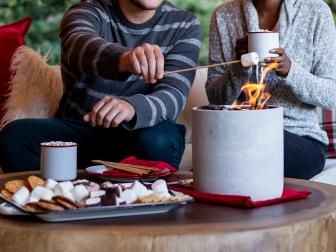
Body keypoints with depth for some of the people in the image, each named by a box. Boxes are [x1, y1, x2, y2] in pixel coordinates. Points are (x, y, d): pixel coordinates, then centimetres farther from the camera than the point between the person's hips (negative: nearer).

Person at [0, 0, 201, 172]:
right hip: (78, 129, 1)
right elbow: (79, 46, -33)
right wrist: (124, 58, -58)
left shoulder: (185, 25, -3)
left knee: (159, 141, -34)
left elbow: (174, 95, -18)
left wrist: (132, 107, -43)